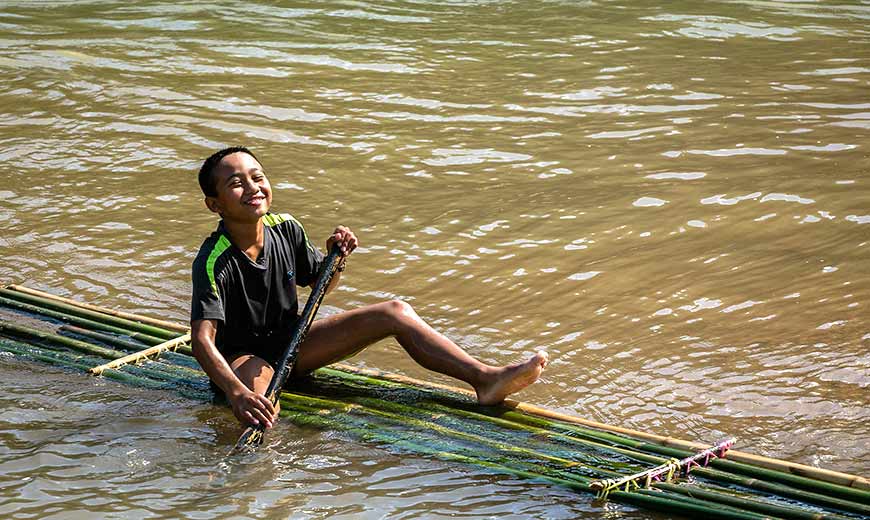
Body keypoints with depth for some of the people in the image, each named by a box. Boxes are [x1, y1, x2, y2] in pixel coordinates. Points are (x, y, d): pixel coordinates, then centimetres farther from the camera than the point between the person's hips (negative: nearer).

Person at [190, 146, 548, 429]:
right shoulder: (214, 262, -27)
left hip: (290, 345, 5)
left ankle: (485, 378, -15)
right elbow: (202, 339, -37)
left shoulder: (285, 229, -6)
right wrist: (236, 393, -55)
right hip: (241, 357, -5)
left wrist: (336, 260, -13)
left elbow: (320, 284, 11)